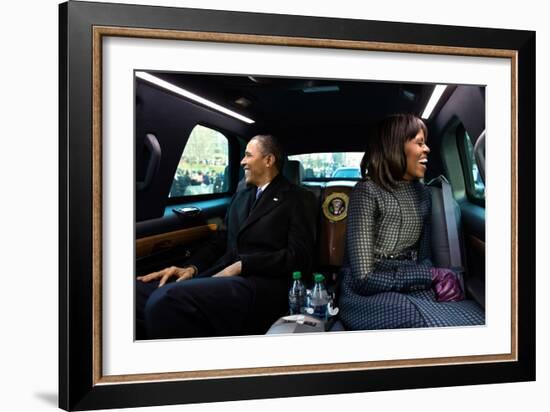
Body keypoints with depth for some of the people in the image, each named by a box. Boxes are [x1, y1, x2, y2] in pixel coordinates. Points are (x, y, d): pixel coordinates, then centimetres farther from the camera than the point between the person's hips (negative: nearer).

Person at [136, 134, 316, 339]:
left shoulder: (298, 199, 5)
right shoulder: (241, 196, 27)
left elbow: (299, 256, -5)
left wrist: (242, 265, -13)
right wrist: (192, 267, 2)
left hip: (261, 285, -6)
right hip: (221, 275, 7)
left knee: (165, 299, -32)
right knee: (138, 291, -21)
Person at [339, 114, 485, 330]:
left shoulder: (422, 193, 12)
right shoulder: (368, 191, -10)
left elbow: (423, 257, 16)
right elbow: (364, 278, -15)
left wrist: (437, 280, -9)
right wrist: (432, 276, -14)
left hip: (413, 289, 7)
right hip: (369, 295, -6)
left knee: (477, 319, -23)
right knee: (438, 324, -35)